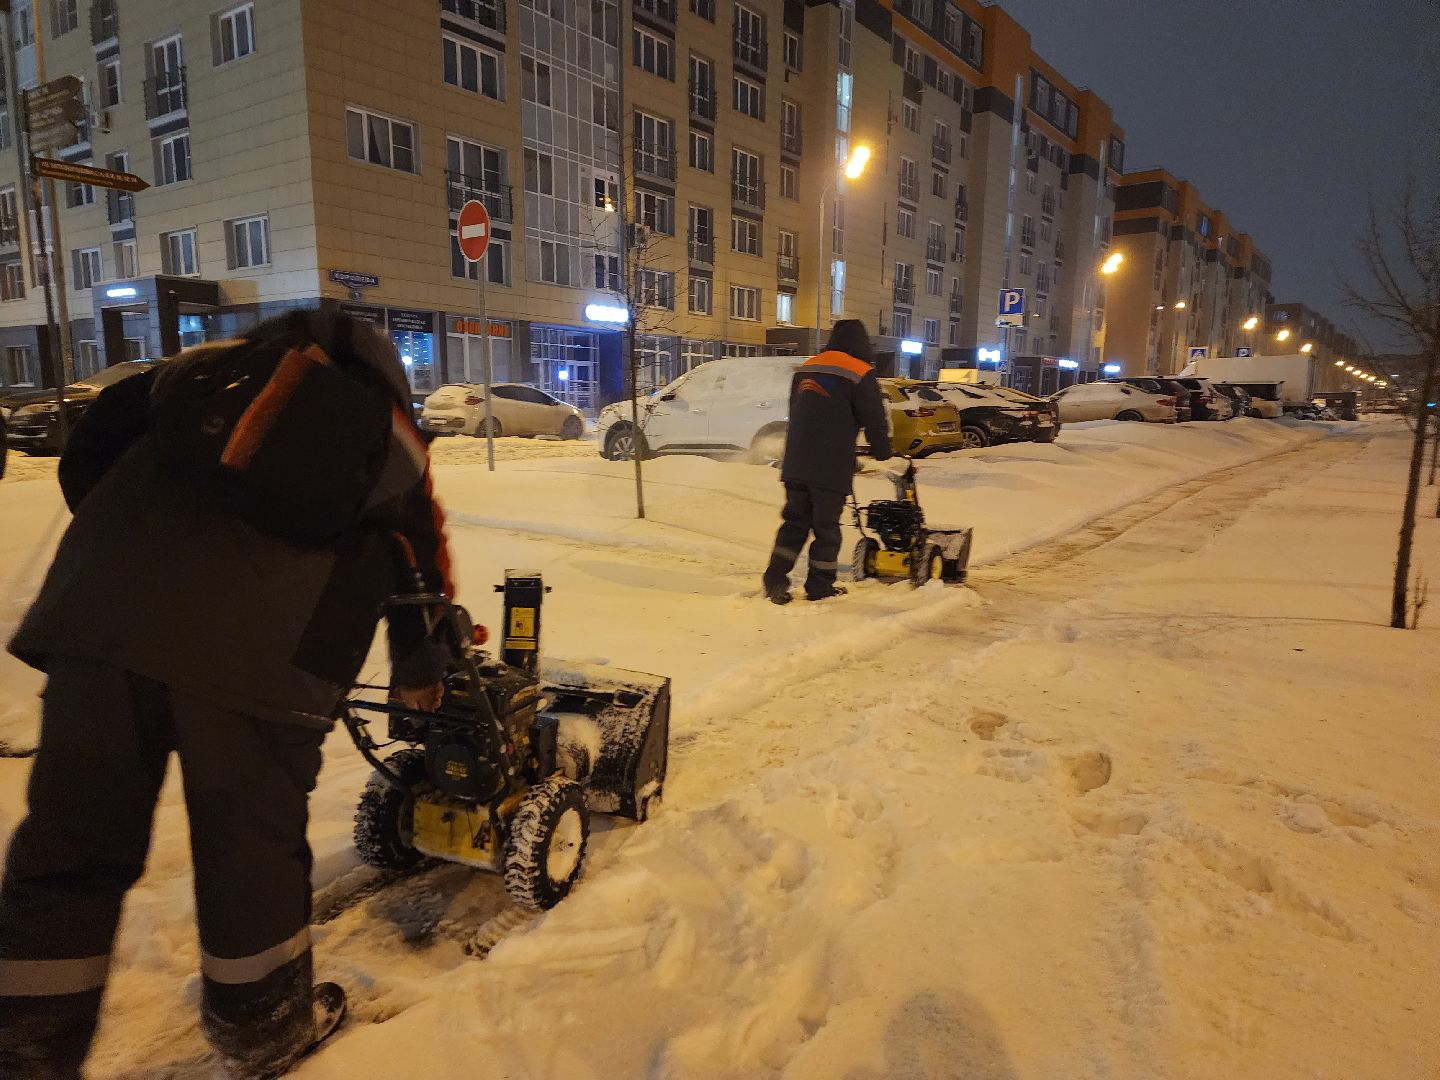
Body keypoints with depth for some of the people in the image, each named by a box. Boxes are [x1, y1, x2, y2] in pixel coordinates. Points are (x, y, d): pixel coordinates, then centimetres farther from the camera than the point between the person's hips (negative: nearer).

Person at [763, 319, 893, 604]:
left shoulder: (806, 369, 16)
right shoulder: (860, 373, -5)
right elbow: (875, 420, -3)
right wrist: (882, 453, 15)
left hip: (795, 465, 6)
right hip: (831, 468, -5)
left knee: (795, 521, 13)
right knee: (826, 527, 6)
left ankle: (775, 579, 4)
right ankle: (819, 587, 12)